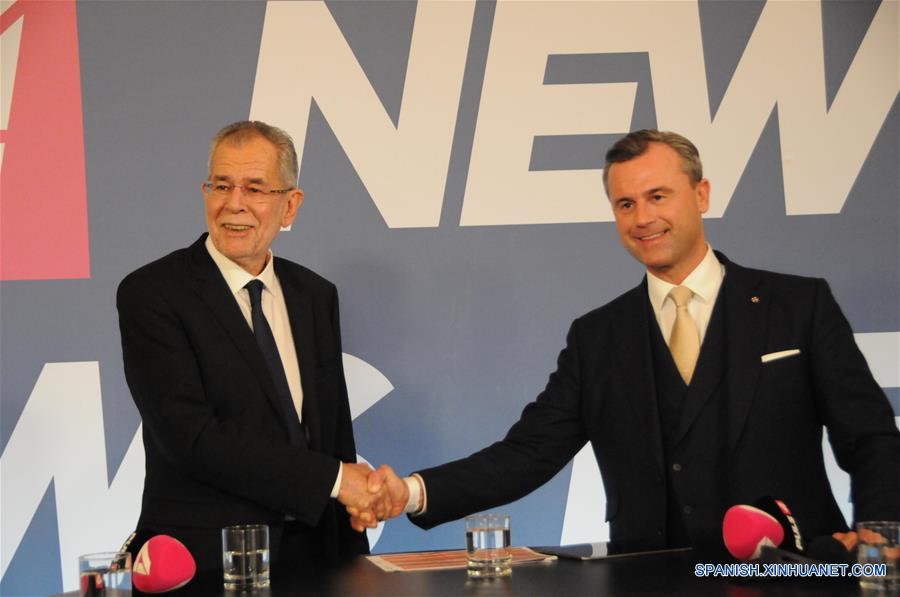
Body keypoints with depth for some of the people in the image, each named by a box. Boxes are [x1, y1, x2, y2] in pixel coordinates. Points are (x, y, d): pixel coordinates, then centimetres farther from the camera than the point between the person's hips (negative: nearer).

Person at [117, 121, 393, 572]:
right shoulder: (151, 293, -8)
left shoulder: (316, 296, 9)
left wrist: (352, 566, 4)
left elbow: (336, 434, 11)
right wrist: (334, 479, -16)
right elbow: (191, 437, -17)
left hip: (310, 551, 3)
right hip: (204, 557, -2)